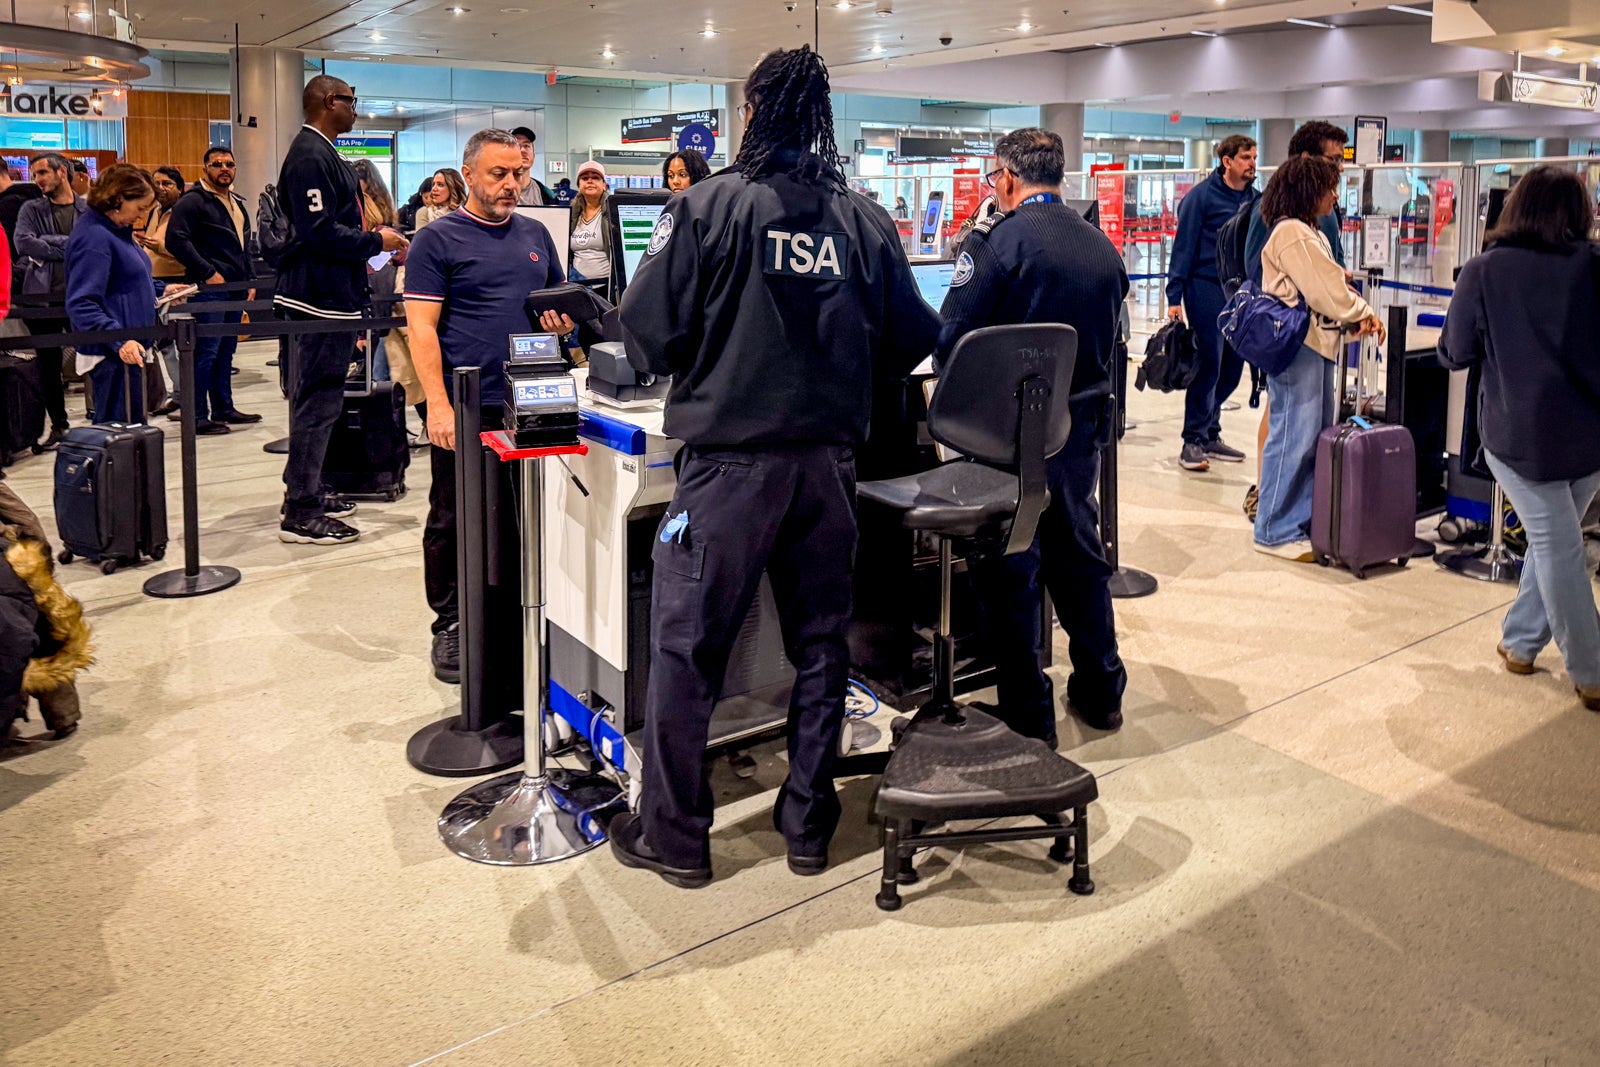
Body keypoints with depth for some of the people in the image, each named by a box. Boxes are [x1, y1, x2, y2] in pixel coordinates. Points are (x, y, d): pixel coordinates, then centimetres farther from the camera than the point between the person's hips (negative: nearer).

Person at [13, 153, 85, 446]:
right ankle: (58, 425, 16)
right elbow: (23, 242, -8)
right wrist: (69, 247, -11)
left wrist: (47, 246, -12)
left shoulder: (90, 210, 6)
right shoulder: (31, 210, 8)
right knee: (48, 364, 7)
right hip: (42, 296, 2)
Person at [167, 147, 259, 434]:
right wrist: (207, 272, -19)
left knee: (226, 351, 13)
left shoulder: (237, 203, 20)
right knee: (206, 351, -9)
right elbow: (176, 239, -16)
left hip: (235, 288, 9)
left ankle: (224, 409, 21)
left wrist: (248, 279, 18)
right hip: (209, 288, -9)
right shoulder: (193, 201, -7)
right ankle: (198, 417, -5)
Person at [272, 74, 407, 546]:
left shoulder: (321, 153, 18)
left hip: (330, 295, 11)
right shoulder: (310, 157, -16)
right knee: (318, 401, -8)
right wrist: (376, 241, -14)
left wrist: (362, 255, 19)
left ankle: (305, 493, 28)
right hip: (323, 296, -11)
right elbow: (319, 232, -23)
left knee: (315, 397, 17)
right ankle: (300, 515, -4)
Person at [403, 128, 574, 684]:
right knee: (454, 521, 3)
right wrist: (438, 404, -18)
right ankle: (450, 625, 16)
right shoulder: (438, 239, -2)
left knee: (524, 516, 11)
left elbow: (563, 300, 24)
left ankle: (514, 627, 23)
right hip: (465, 408, -5)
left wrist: (564, 320, -2)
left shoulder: (535, 234, 15)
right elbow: (422, 327, -8)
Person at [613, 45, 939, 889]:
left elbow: (646, 332, -10)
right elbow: (913, 340, 5)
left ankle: (674, 837, 18)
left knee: (684, 647, 8)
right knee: (820, 644, 15)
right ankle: (808, 825, 26)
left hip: (729, 459, -3)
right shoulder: (865, 221, 1)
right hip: (830, 461, 4)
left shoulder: (707, 205, -8)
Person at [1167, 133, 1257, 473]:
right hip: (1206, 288, -6)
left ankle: (1209, 433, 21)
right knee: (1208, 365, -7)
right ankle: (1193, 441, 0)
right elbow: (1183, 246, -7)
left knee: (1232, 368, 8)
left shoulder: (1254, 198, 11)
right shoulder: (1201, 196, -5)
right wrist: (1174, 297, -12)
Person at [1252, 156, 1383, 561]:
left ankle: (1304, 523, 21)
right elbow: (1323, 289, -16)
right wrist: (1362, 313, -3)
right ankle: (1277, 532, 0)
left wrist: (1358, 315, 0)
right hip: (1297, 345, -11)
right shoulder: (1290, 232, -12)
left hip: (1317, 343, 11)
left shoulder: (1311, 233, 20)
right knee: (1293, 436, -7)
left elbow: (1330, 285, 17)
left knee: (1318, 436, 13)